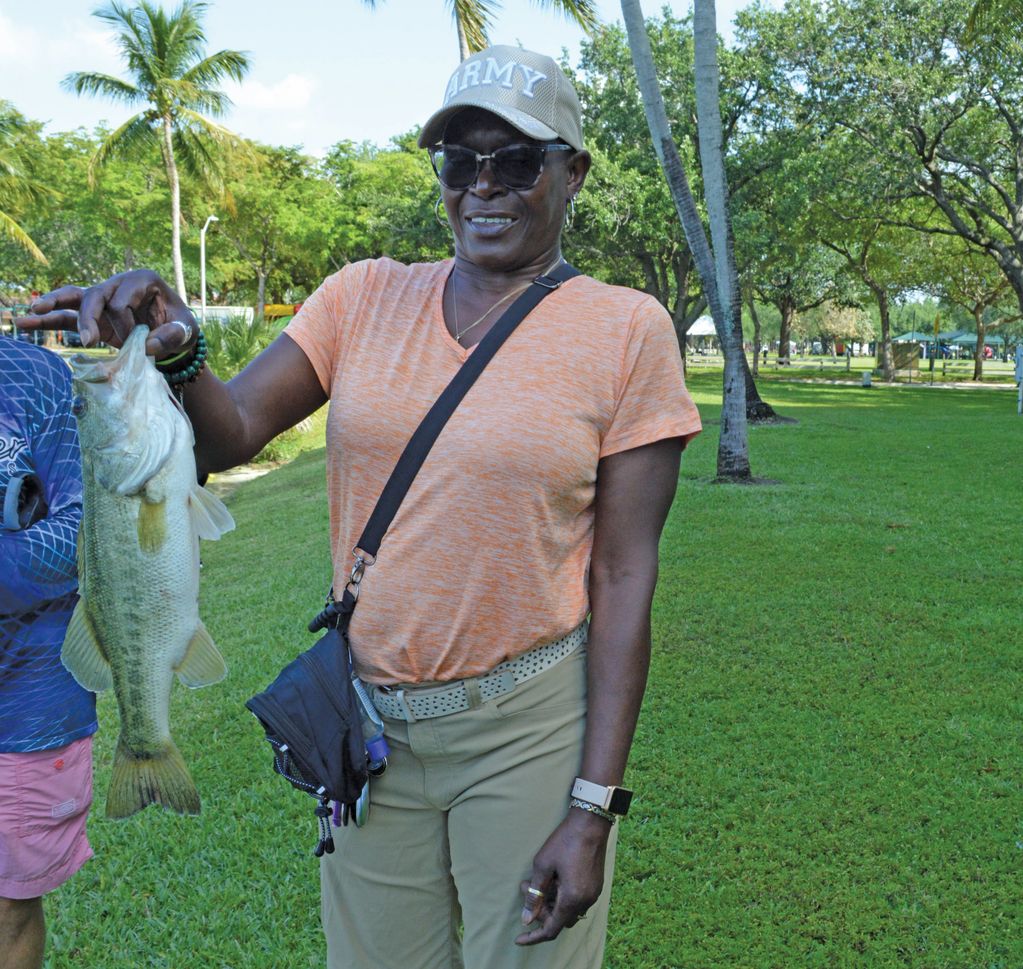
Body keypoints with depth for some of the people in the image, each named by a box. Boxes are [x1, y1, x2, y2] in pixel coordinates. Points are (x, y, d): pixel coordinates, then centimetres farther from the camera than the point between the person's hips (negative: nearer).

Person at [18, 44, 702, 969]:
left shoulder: (626, 329, -7)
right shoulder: (365, 297, 3)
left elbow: (623, 576, -10)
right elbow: (227, 434, -5)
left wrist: (593, 808, -11)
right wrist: (175, 355, -27)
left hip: (528, 728, -3)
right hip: (367, 725, 3)